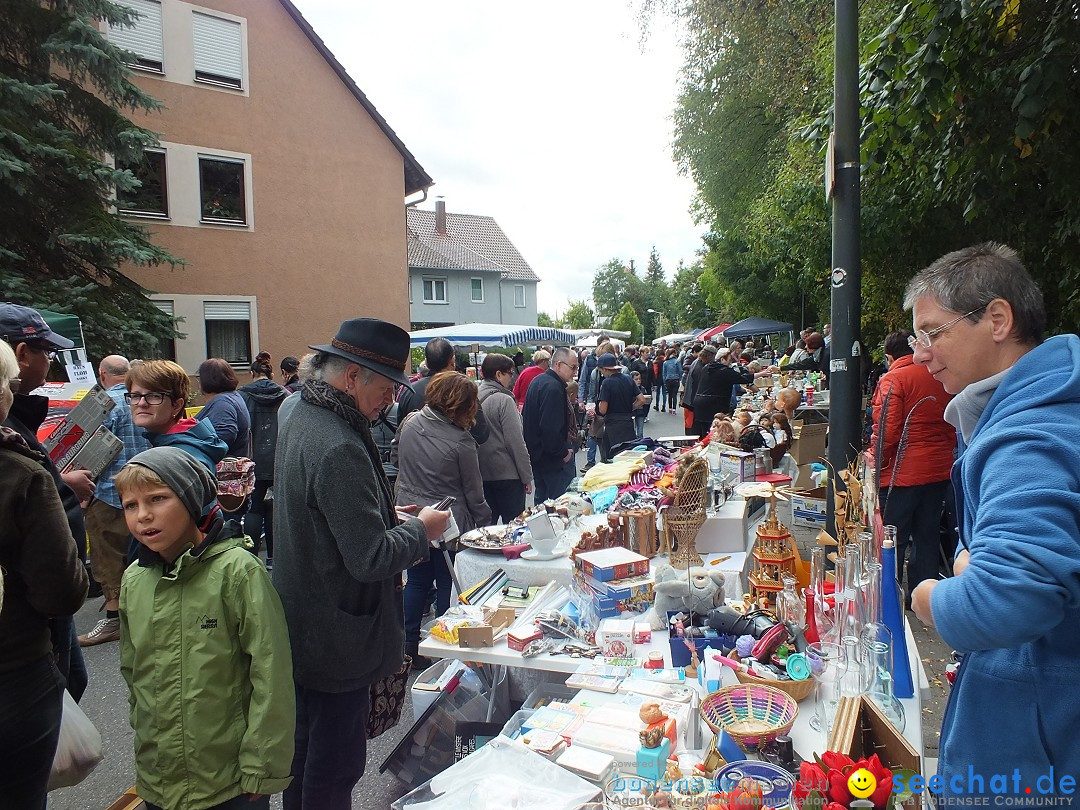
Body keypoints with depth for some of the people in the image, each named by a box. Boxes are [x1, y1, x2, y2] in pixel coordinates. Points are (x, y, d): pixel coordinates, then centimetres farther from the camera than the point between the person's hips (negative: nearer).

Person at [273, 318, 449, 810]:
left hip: (301, 623, 10)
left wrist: (386, 514, 7)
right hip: (336, 636, -10)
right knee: (335, 766, 9)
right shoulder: (340, 448, -29)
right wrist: (420, 530, -12)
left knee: (306, 746, 27)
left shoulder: (301, 419, 4)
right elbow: (369, 558, -28)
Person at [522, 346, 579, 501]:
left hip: (537, 454, 11)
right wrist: (563, 453, -15)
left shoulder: (538, 381, 12)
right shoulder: (553, 388, -21)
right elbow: (551, 428, -28)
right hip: (553, 459, -11)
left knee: (542, 497, 19)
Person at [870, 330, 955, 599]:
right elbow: (952, 426, 15)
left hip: (903, 474, -6)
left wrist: (876, 461, -3)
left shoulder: (893, 378, -11)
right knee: (927, 538, 16)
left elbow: (886, 429, -16)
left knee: (892, 541, 3)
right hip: (939, 471, 7)